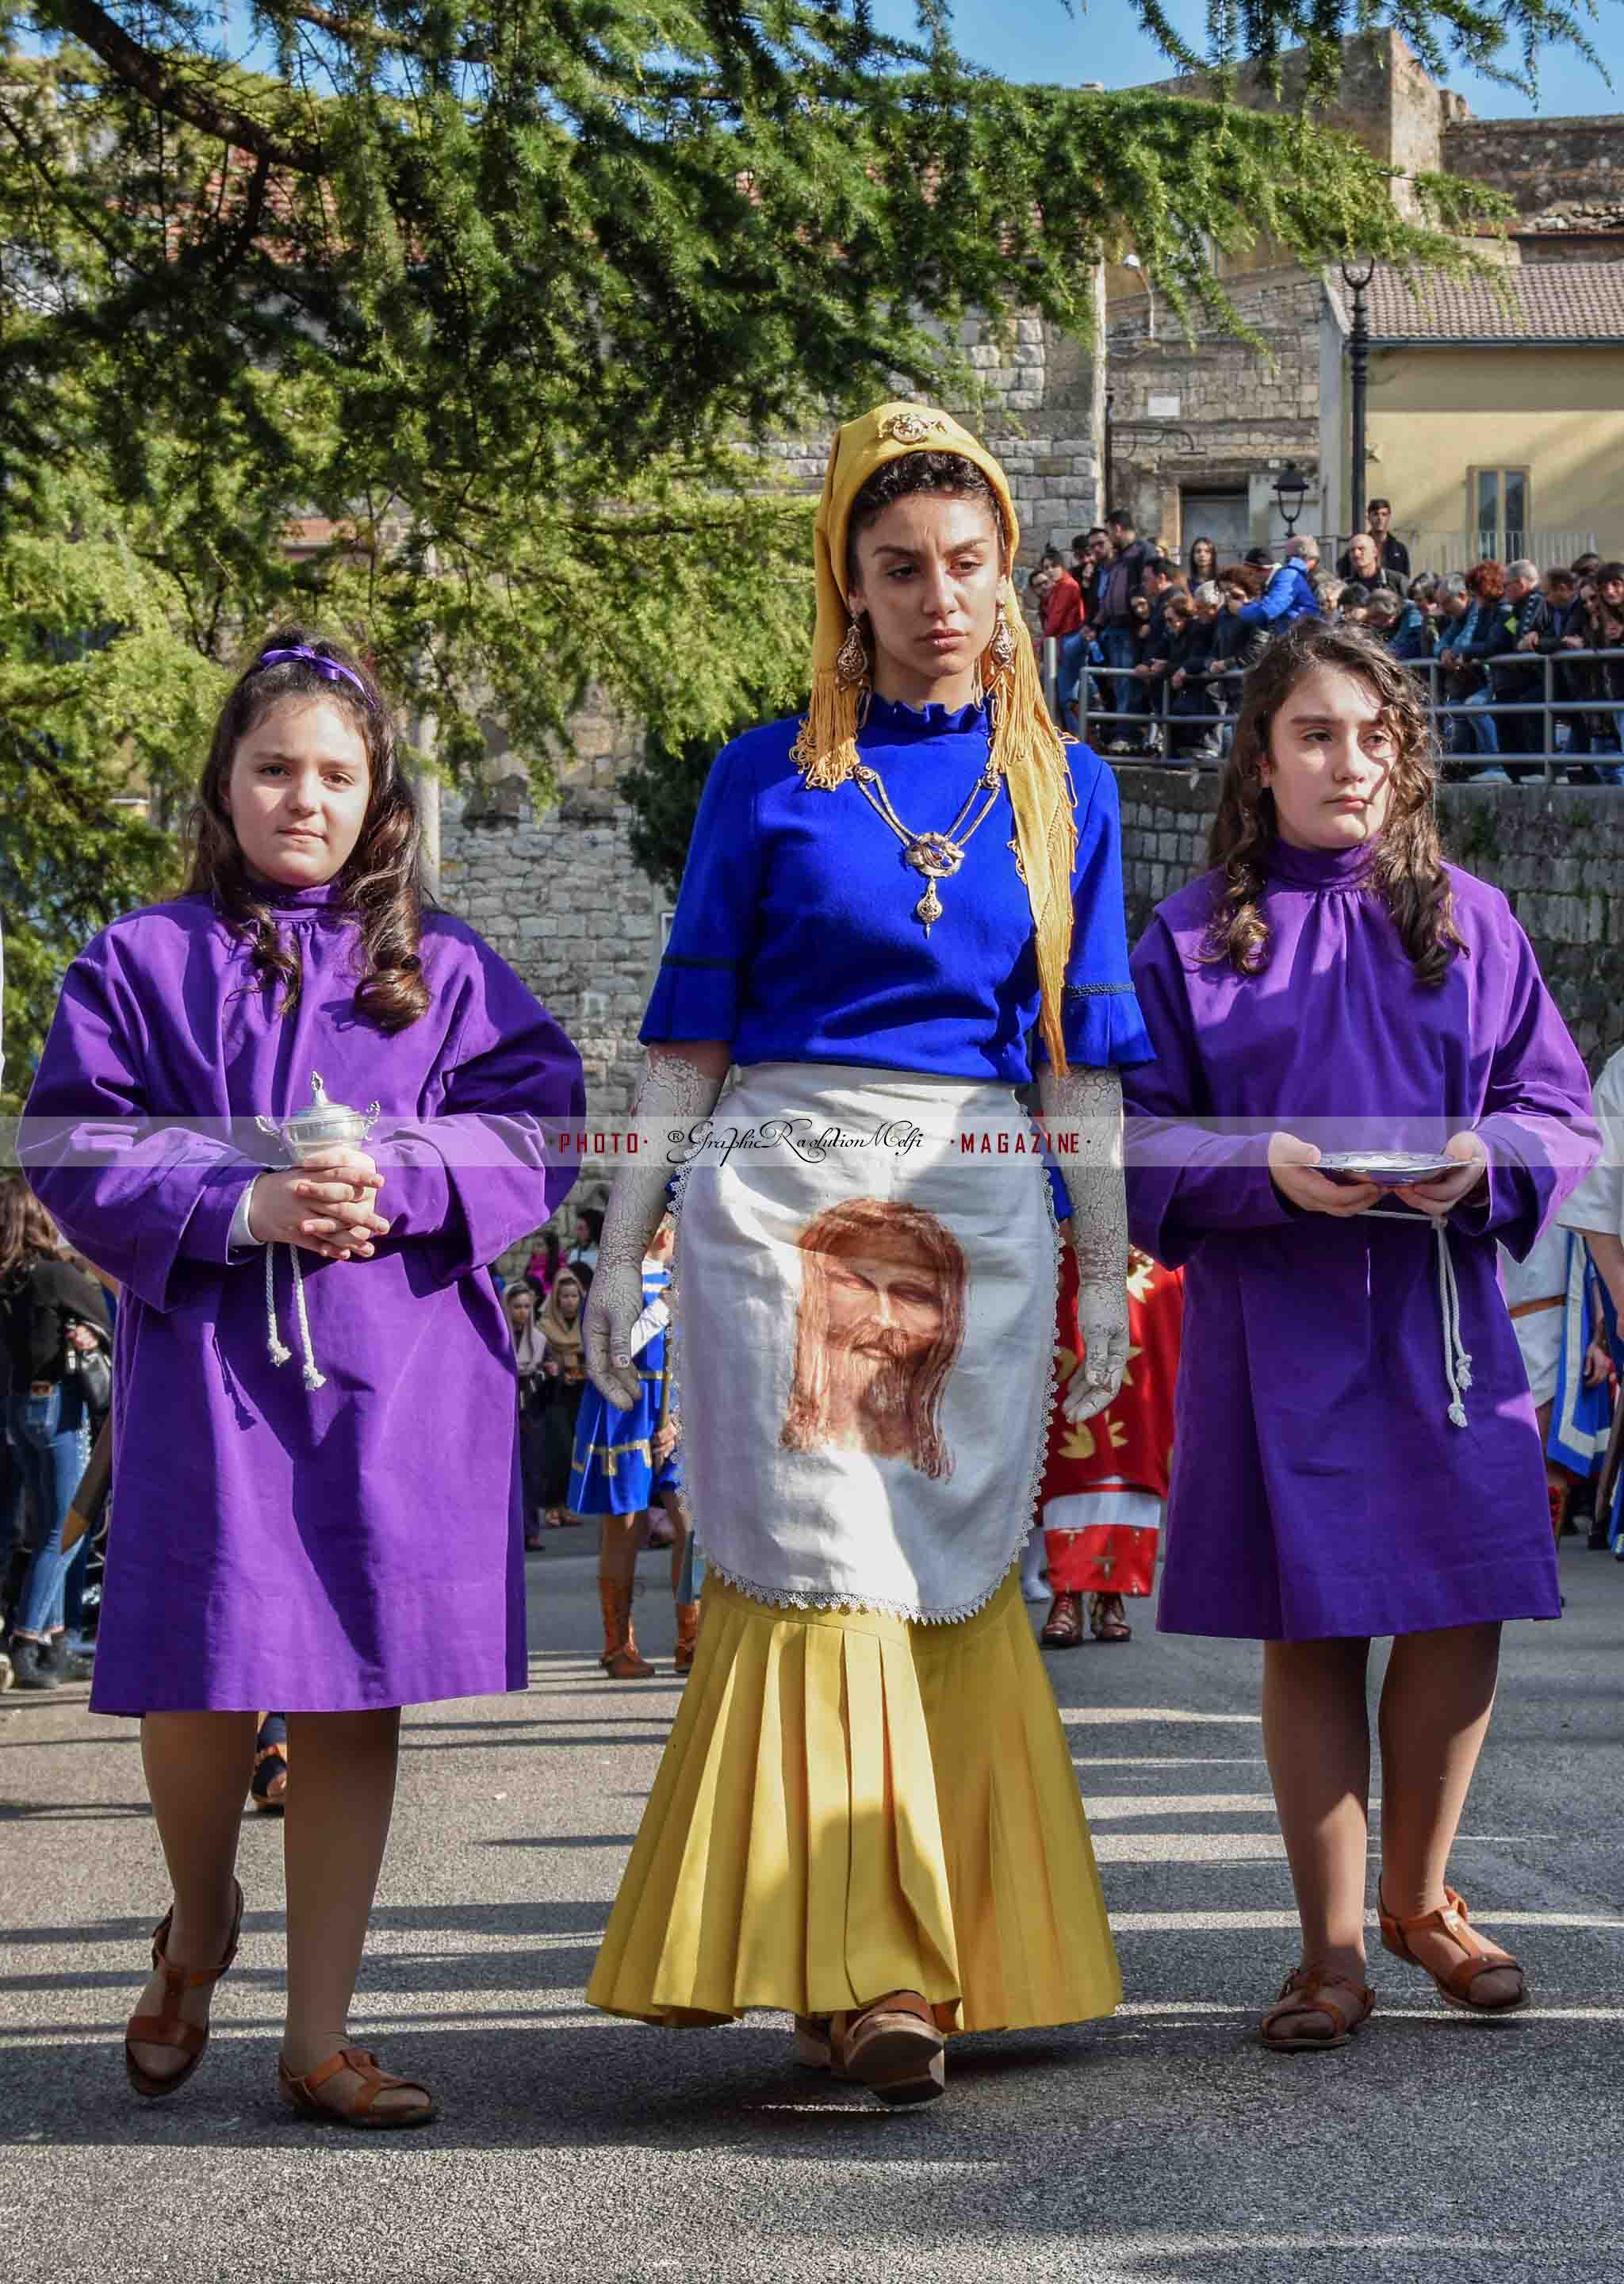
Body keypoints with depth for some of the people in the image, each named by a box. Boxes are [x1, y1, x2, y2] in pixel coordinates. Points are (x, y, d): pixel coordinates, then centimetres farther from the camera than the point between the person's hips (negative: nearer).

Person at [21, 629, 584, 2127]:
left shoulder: (446, 969, 12)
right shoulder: (142, 963, 8)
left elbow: (537, 1132, 4)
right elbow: (77, 1158, 1)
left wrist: (397, 1185, -13)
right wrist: (241, 1207, -14)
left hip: (398, 1376, 1)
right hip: (209, 1367, -1)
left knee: (357, 1700, 3)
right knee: (205, 1681, -5)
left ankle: (319, 2036, 13)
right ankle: (199, 1926, 29)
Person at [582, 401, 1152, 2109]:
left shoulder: (1062, 788, 11)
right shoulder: (768, 779, 5)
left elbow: (1085, 1055, 12)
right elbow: (687, 1035, 7)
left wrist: (1108, 1270, 8)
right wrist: (621, 1248, 2)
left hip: (980, 1214, 2)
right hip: (785, 1196, -2)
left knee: (950, 1580, 2)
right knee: (823, 1573, -8)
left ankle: (896, 1959, 10)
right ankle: (863, 1964, -7)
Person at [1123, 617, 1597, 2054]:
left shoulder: (1469, 921, 8)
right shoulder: (1192, 939, 5)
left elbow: (1557, 1111, 8)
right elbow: (1145, 1141, 2)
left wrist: (1487, 1166, -14)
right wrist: (1263, 1170, -16)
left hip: (1439, 1316, 2)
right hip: (1278, 1328, -1)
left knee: (1461, 1615, 1)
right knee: (1307, 1631, 2)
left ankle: (1417, 1897, 24)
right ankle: (1332, 1949, 13)